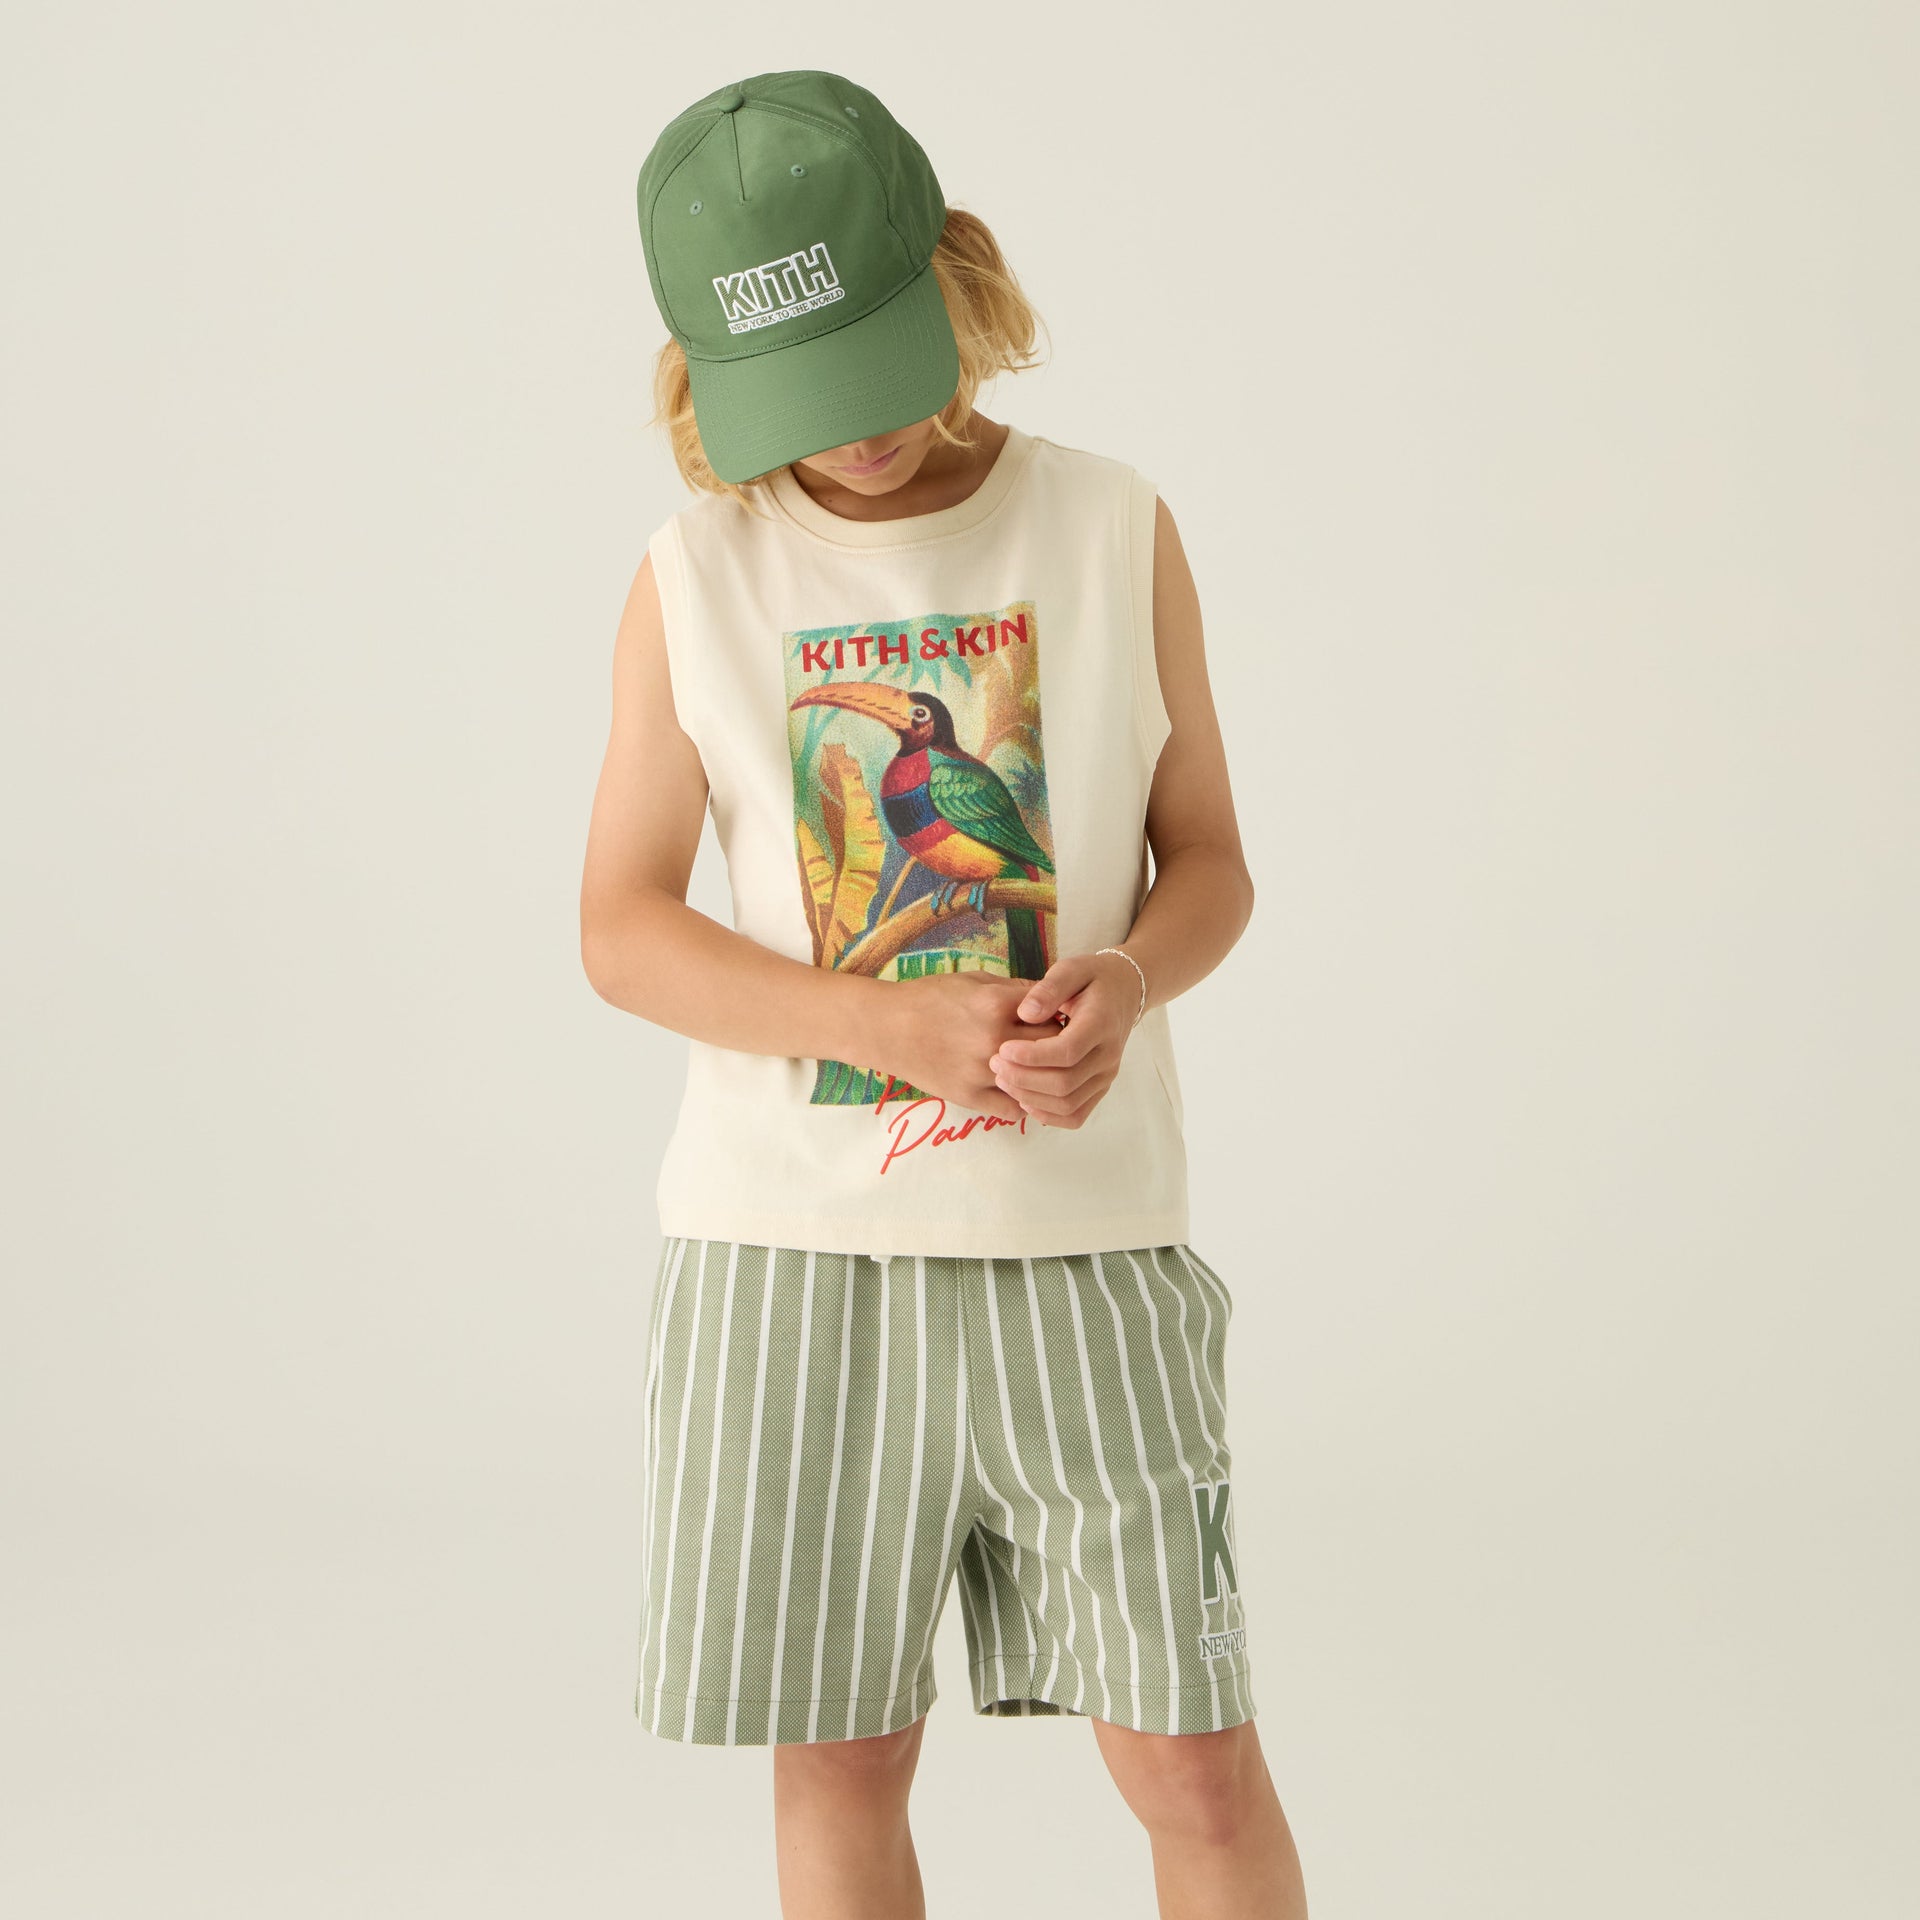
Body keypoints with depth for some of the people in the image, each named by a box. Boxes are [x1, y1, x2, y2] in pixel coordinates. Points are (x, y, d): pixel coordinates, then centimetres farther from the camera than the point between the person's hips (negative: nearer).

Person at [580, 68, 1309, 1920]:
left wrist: (1130, 975, -17)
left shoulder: (1117, 530, 3)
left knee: (1196, 1764, 1)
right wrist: (897, 1028, -17)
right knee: (838, 1763, 8)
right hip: (790, 1234, 0)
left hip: (1082, 1234, 0)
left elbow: (1209, 864, 7)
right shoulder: (694, 578, 1)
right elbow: (622, 929, -1)